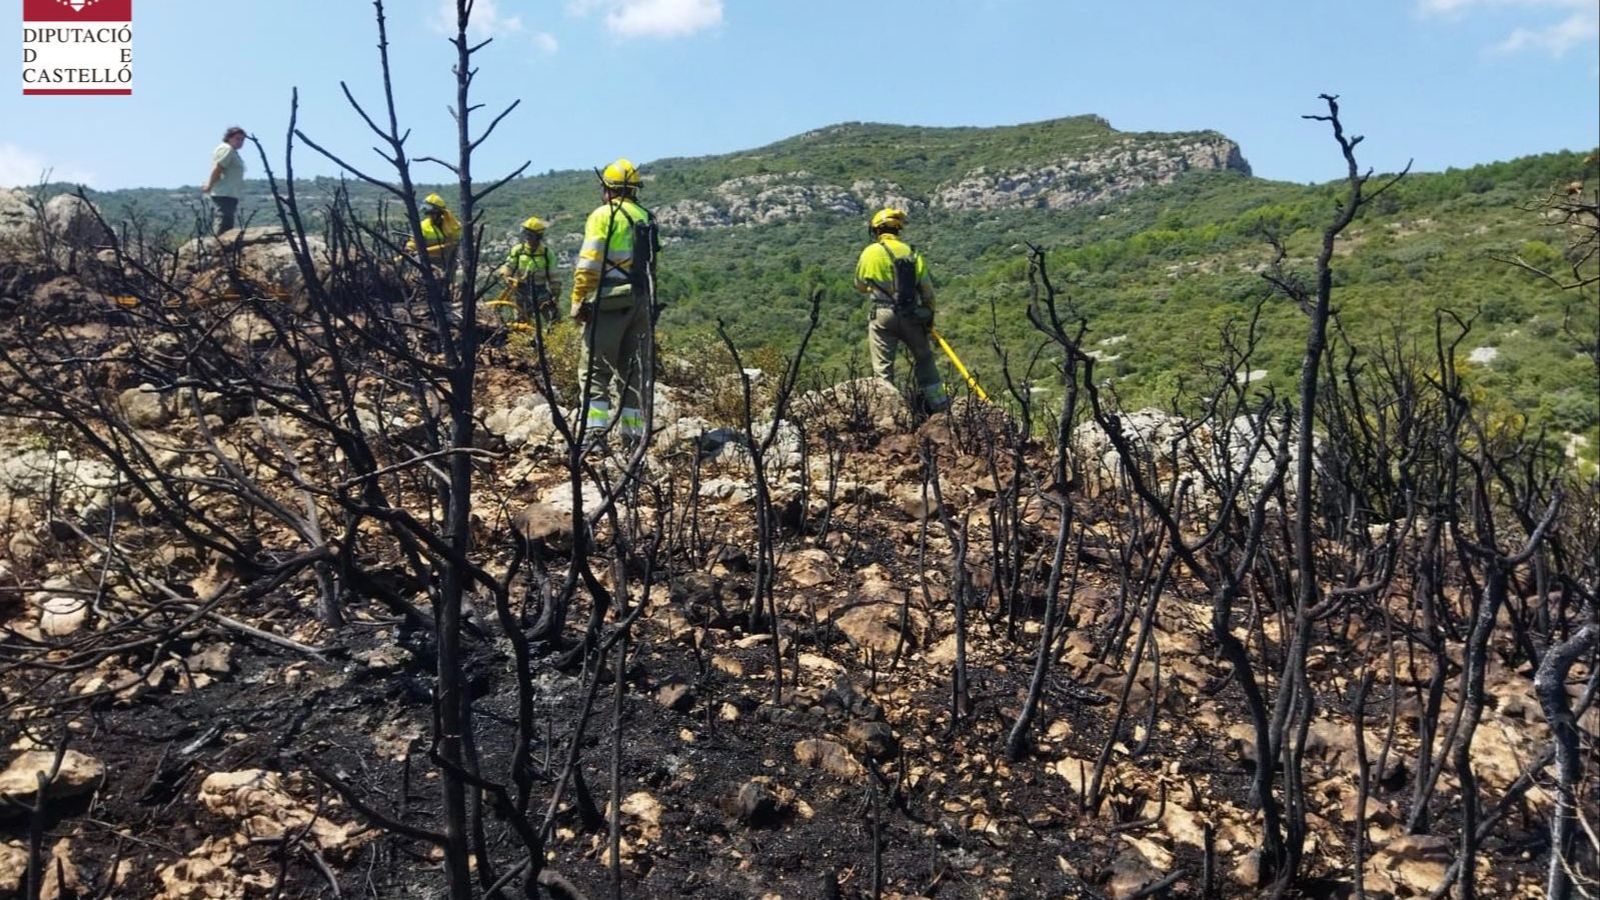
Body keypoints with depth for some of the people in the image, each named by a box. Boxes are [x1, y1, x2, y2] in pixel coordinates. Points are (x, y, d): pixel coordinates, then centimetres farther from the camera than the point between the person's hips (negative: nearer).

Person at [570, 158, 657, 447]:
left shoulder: (604, 215, -5)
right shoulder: (645, 217, 14)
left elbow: (588, 265, -12)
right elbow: (651, 265, 12)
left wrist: (578, 301, -7)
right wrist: (646, 299, 16)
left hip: (609, 303, -6)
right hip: (641, 302, 6)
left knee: (595, 368, -3)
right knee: (633, 369, 11)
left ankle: (595, 430, -12)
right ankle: (632, 431, 11)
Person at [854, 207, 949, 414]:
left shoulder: (871, 252, -1)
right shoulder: (912, 253, 6)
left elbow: (860, 285, 12)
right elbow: (927, 290, 7)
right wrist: (929, 316, 18)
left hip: (883, 315, -3)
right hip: (912, 316, 3)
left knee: (883, 366, 2)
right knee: (924, 360, 17)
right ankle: (939, 405, 21)